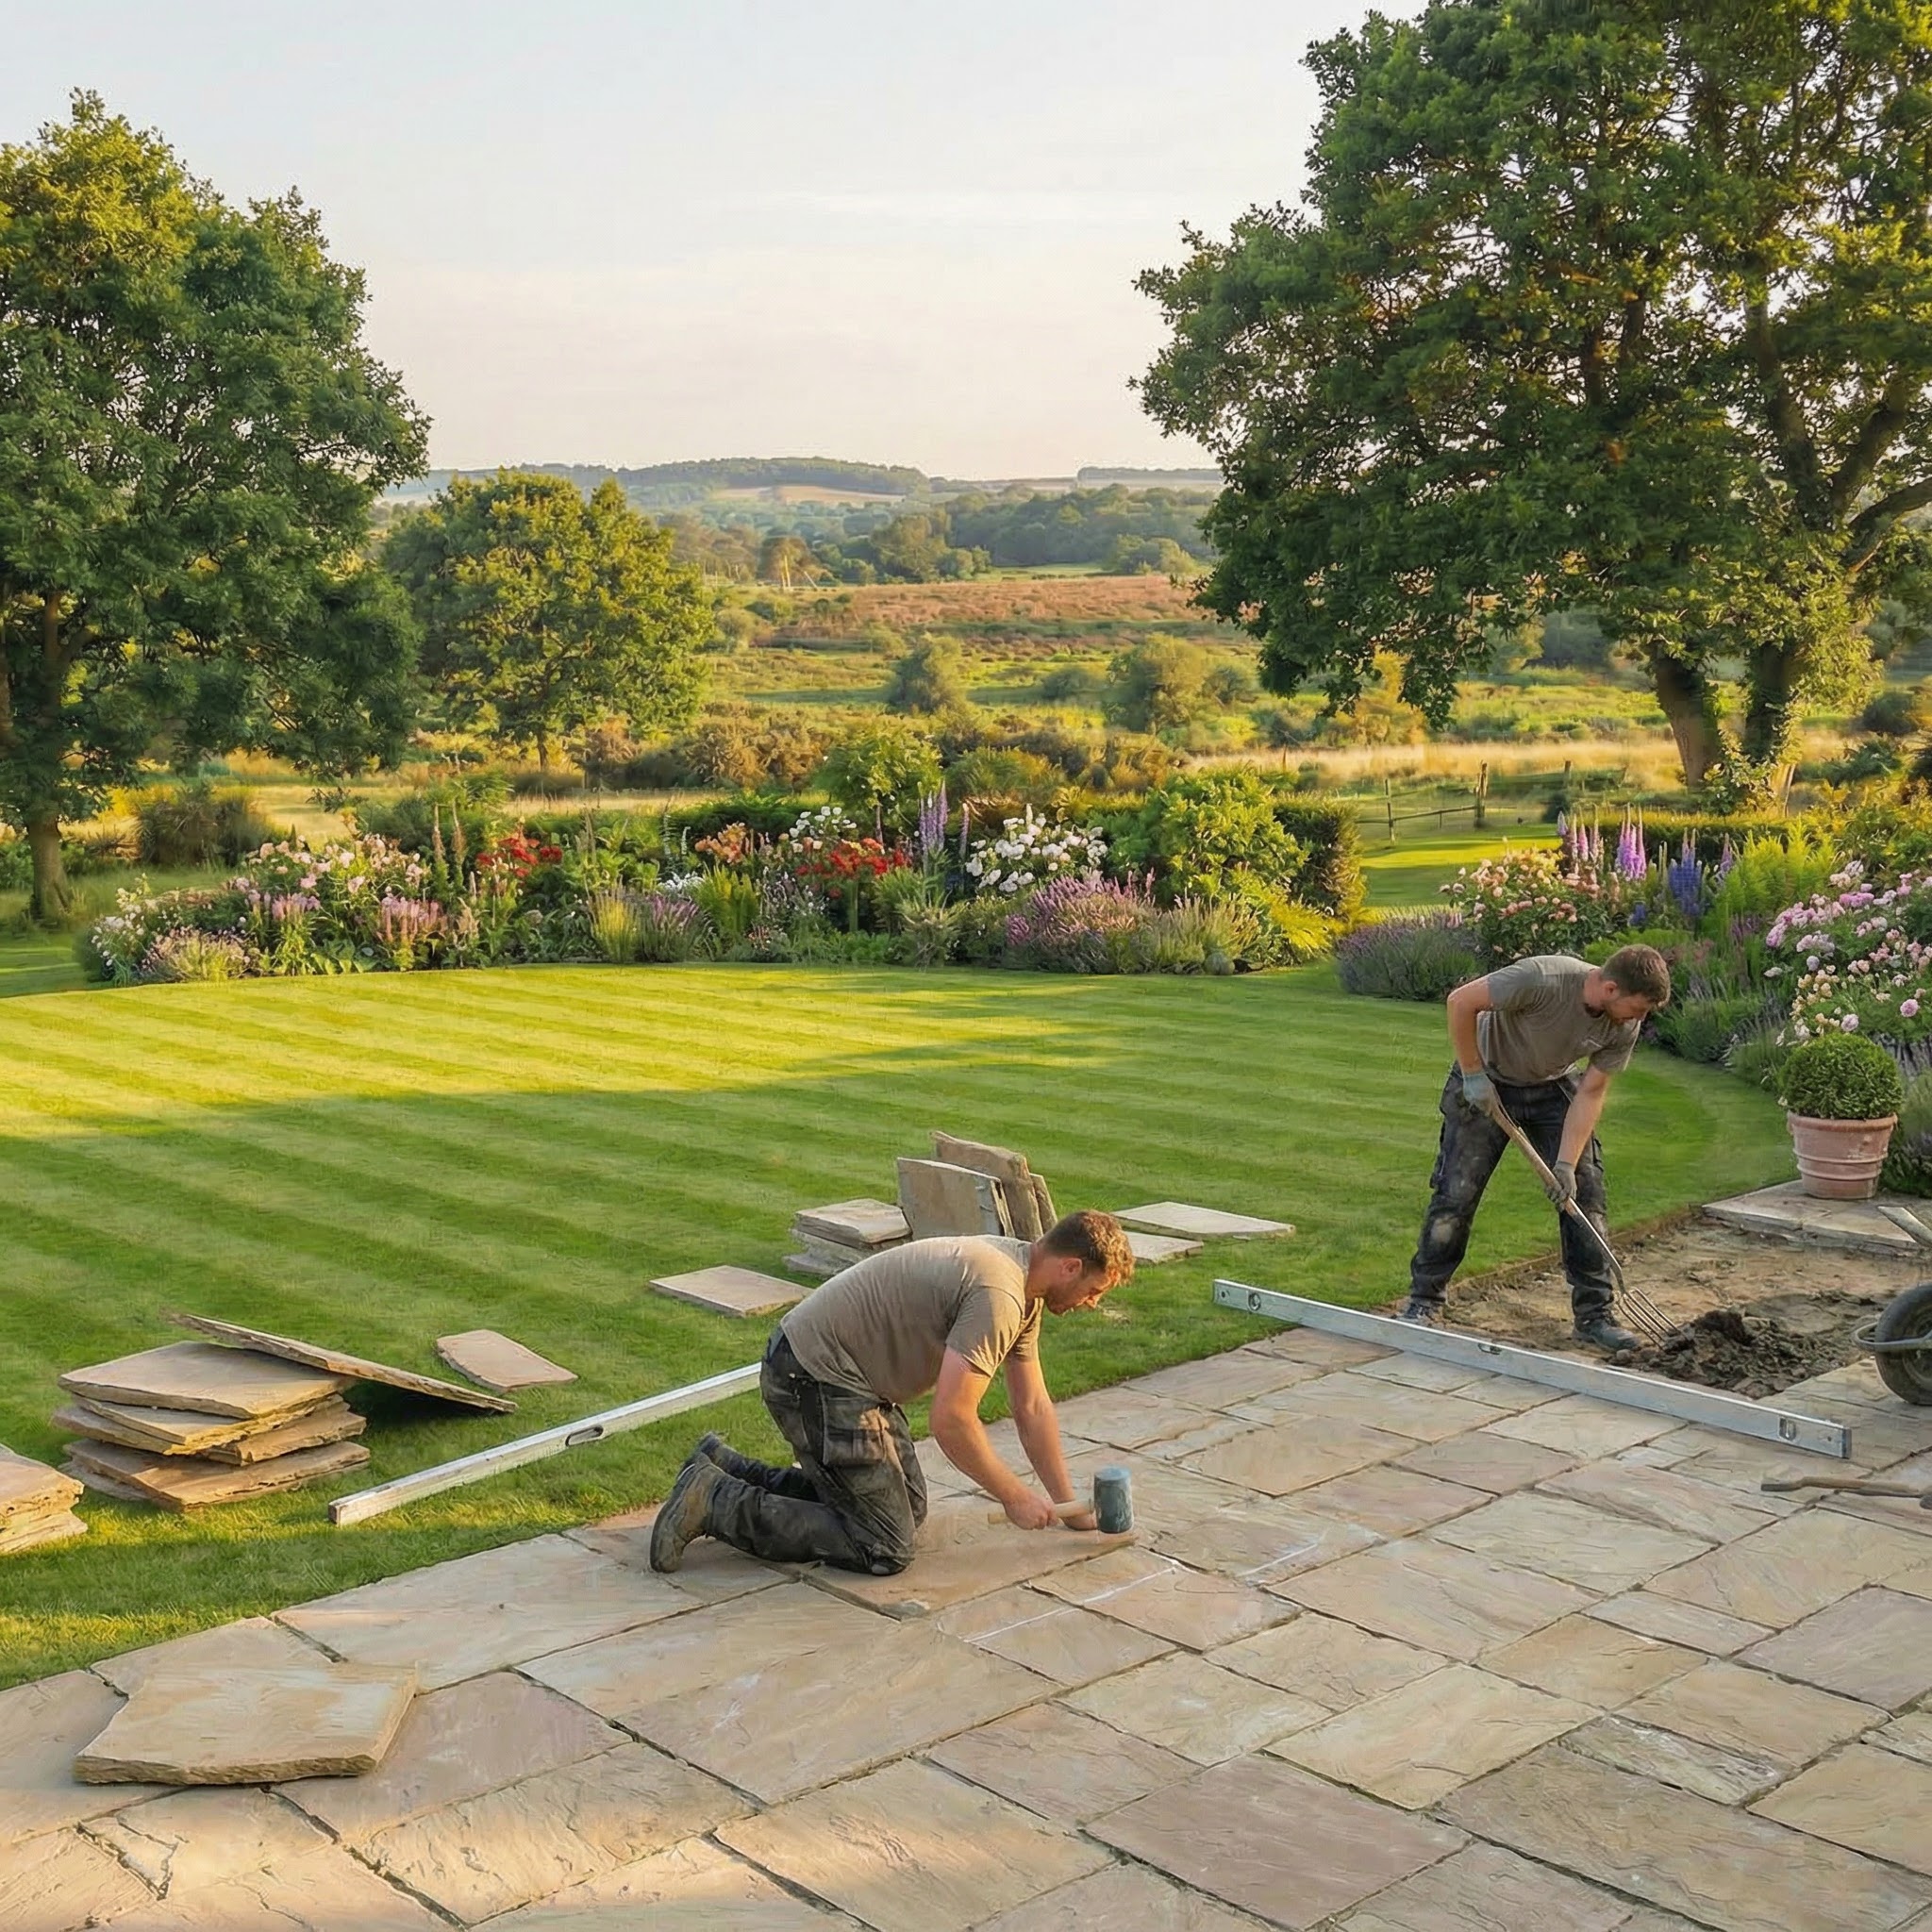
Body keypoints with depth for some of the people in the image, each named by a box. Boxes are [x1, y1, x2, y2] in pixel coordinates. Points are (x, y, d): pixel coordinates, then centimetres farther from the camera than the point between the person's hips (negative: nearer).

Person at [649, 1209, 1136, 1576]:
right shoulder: (998, 1297, -23)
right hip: (815, 1378, -11)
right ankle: (715, 1504, -6)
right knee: (885, 1549, -8)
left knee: (908, 1507, 18)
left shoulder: (1023, 1285, 9)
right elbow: (951, 1420, -25)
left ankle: (726, 1471, 20)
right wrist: (1014, 1497, -12)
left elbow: (1032, 1406, 17)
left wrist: (1069, 1503, 16)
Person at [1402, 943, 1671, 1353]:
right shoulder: (1543, 979, -36)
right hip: (1486, 1083, -4)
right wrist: (1473, 1075, -22)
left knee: (1583, 1192, -4)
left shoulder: (1625, 1026, -19)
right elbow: (1461, 1001, -28)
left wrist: (1566, 1164, -21)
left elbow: (1590, 1093, -13)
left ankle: (1594, 1315, 5)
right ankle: (1424, 1301, 10)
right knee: (1456, 1192, -6)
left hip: (1552, 1089, 4)